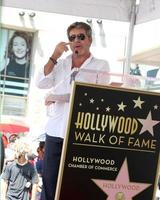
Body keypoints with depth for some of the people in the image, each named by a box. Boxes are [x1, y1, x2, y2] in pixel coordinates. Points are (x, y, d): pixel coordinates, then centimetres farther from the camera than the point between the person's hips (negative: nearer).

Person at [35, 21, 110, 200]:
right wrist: (54, 57, -2)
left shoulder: (101, 65, 8)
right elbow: (42, 83, 5)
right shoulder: (60, 64, 18)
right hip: (56, 130, 3)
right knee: (49, 181, 1)